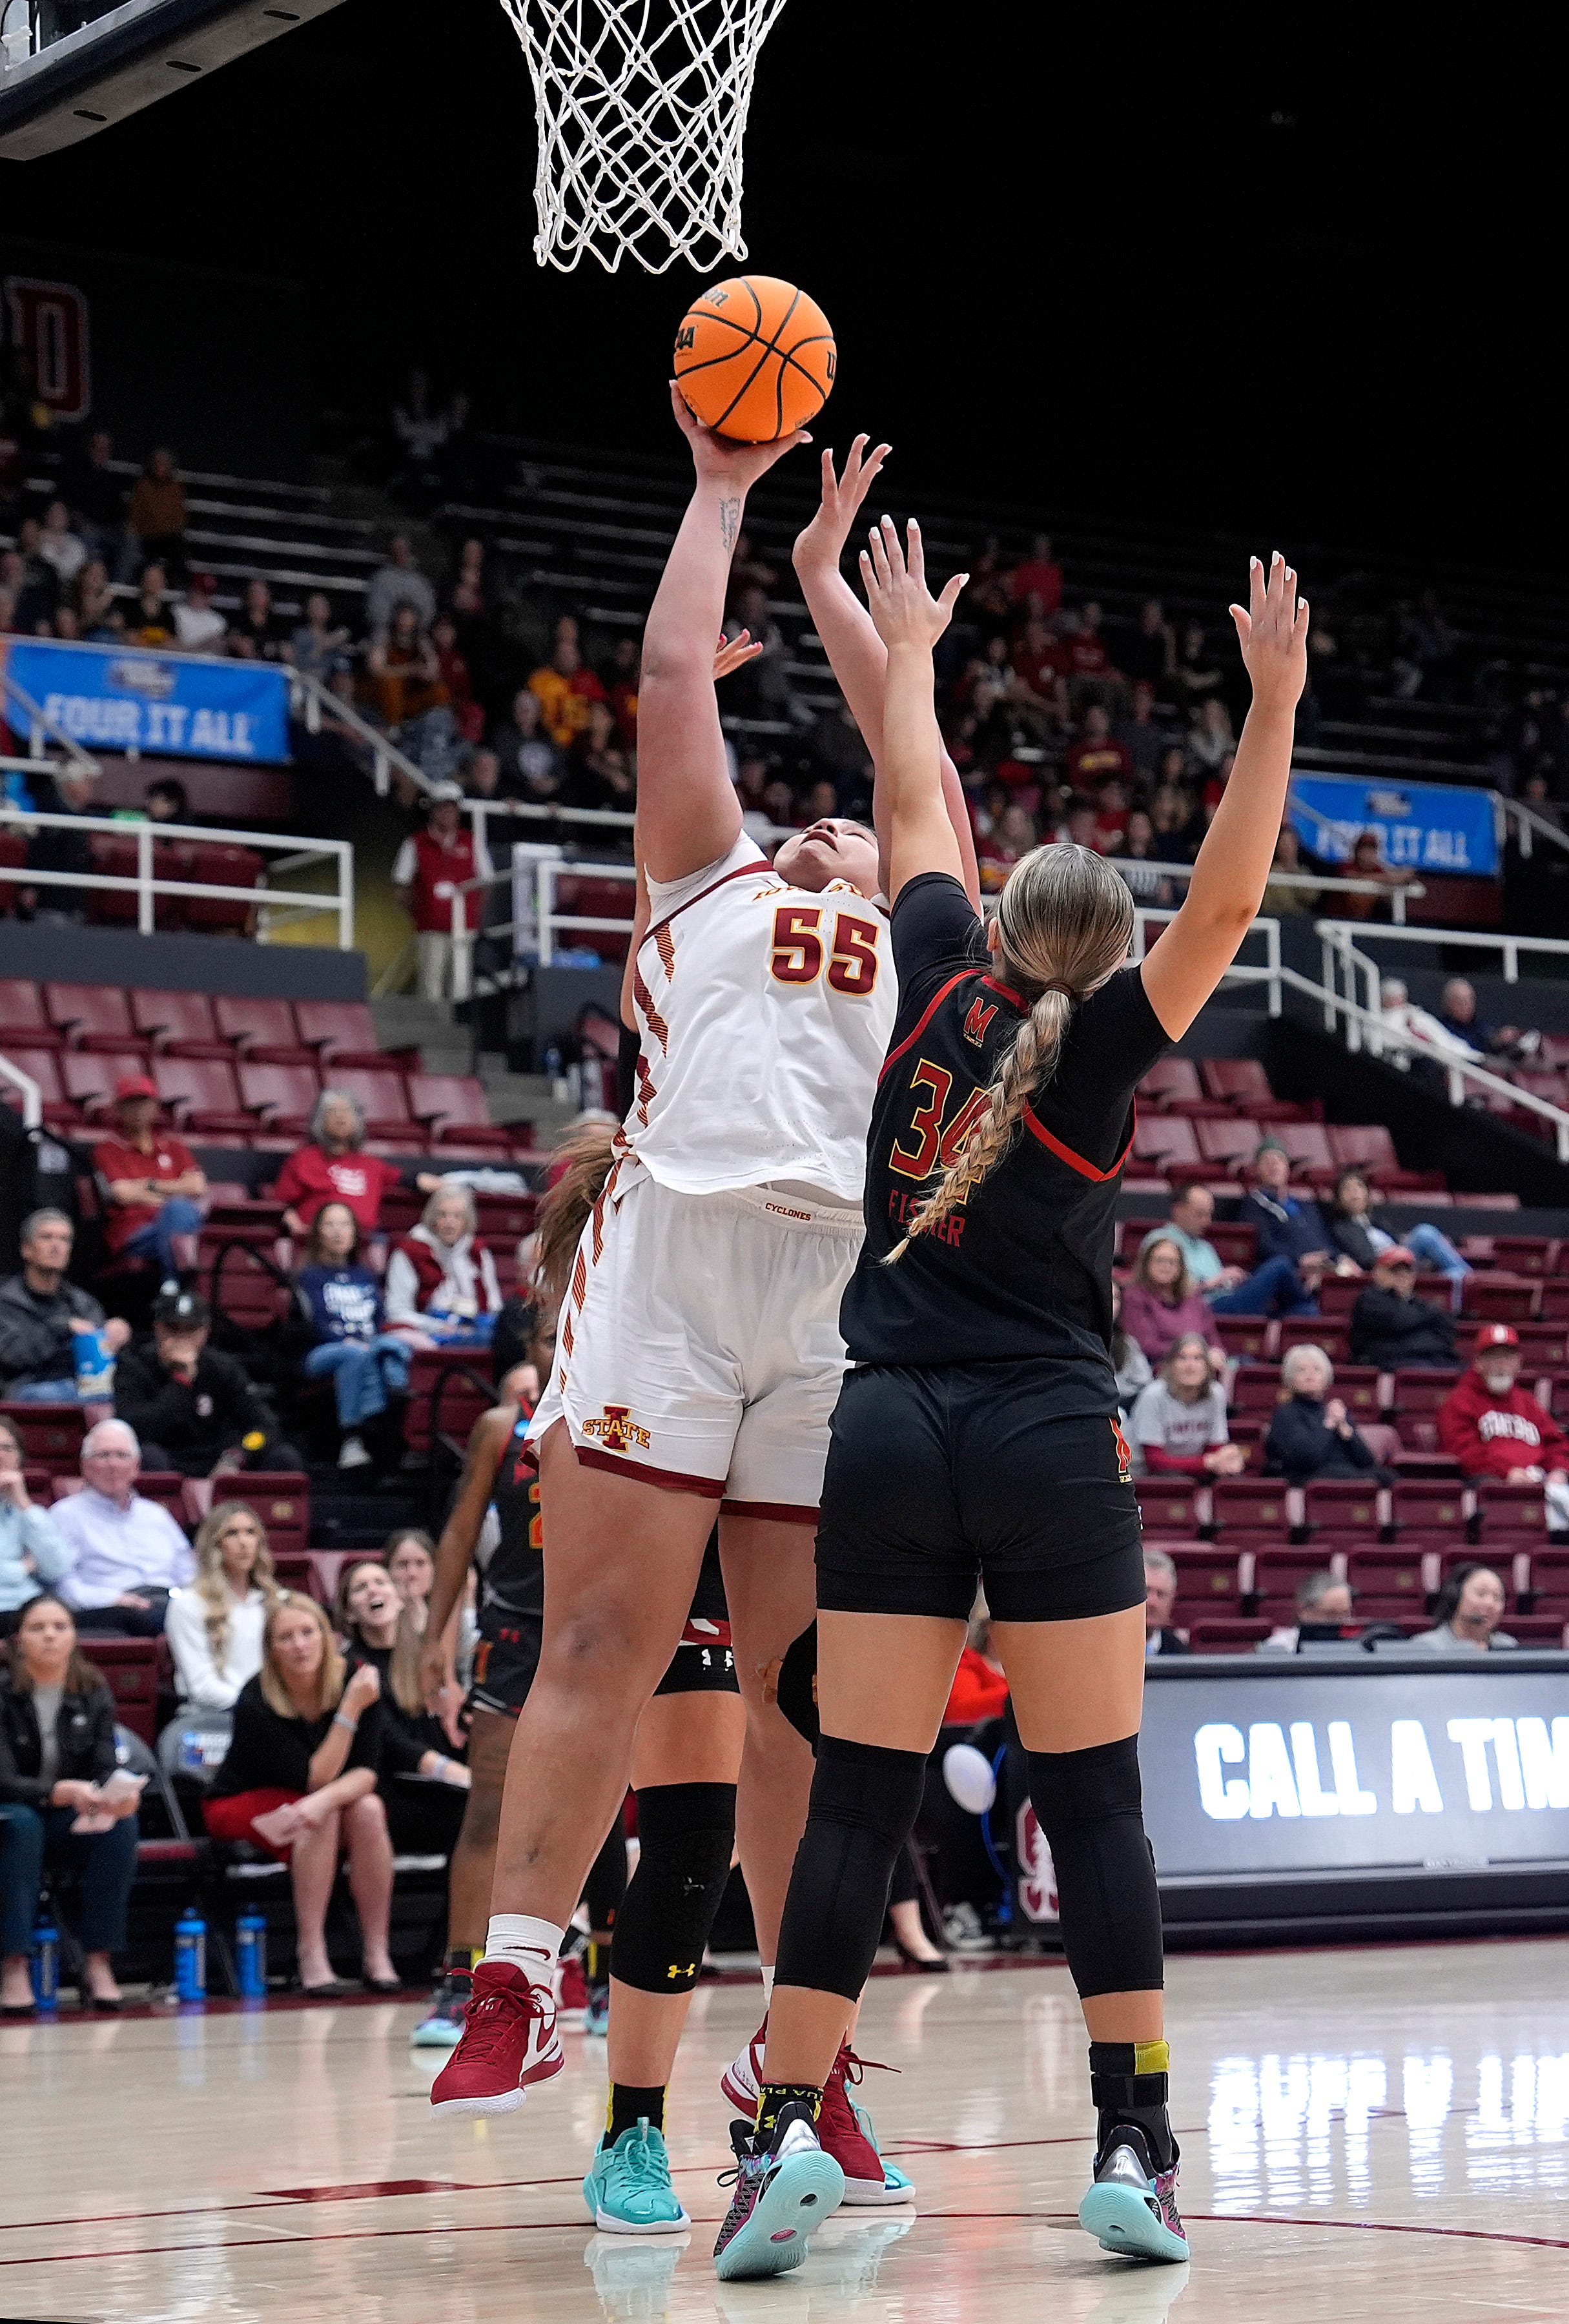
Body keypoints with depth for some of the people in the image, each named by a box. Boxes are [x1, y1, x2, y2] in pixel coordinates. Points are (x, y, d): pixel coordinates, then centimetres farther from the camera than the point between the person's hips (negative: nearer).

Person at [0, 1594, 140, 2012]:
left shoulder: (94, 1692, -1)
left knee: (122, 1822, -27)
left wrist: (118, 1794, -31)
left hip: (75, 1822, 3)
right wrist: (63, 1792, -39)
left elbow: (106, 1768, -6)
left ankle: (98, 1963, -28)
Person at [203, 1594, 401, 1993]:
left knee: (368, 1809, -28)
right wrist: (351, 1710, -34)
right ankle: (312, 1959, -30)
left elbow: (366, 1771, -20)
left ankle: (377, 1955, -24)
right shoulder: (255, 1702, -25)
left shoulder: (356, 1680, -15)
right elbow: (312, 1779, -27)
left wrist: (325, 1798, -41)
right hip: (240, 1807, -4)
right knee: (321, 1819, -34)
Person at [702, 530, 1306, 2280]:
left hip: (887, 1433, 3)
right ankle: (1132, 2145, -2)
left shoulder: (942, 978, 6)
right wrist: (1272, 707, -20)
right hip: (1053, 1443, -3)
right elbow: (1226, 901, -14)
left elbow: (914, 799, 19)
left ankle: (787, 2132, -10)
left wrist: (907, 647, 32)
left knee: (858, 1795, 0)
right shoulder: (1100, 1041, -3)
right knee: (1094, 1801, 2)